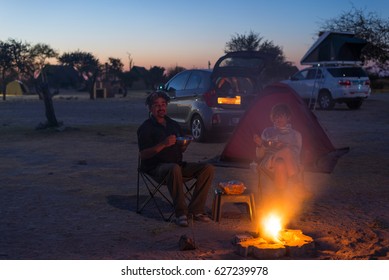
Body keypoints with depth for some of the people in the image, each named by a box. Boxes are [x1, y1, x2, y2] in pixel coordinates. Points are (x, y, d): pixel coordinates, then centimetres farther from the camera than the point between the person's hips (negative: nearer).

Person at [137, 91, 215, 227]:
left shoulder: (174, 124, 19)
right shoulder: (145, 128, 0)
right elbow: (143, 155, -11)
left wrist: (185, 144, -1)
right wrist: (163, 145, -21)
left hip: (178, 164, 6)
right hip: (157, 167, -6)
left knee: (208, 168, -14)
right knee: (175, 169, -41)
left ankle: (195, 210, -16)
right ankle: (181, 213, -31)